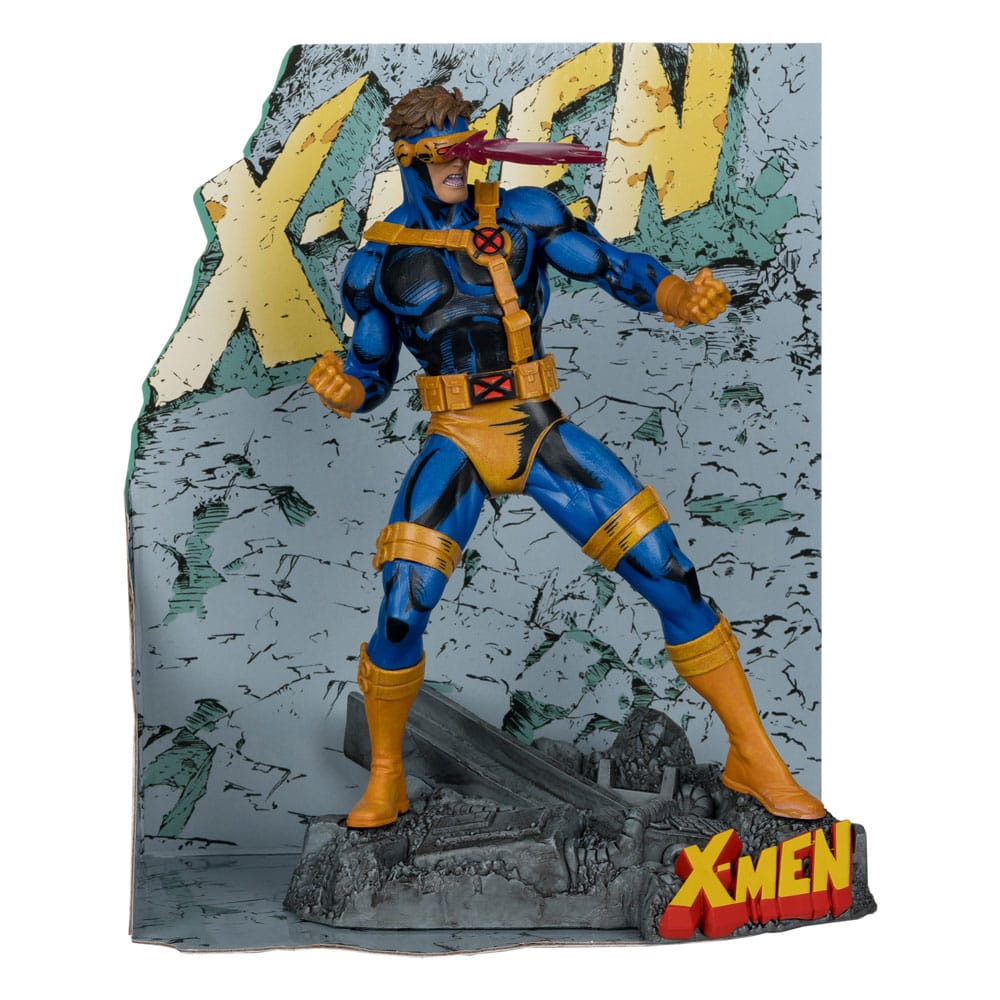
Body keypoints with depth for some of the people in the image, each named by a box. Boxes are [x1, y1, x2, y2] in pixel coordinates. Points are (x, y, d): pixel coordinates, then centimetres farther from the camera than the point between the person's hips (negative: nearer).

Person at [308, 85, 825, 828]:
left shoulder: (522, 215, 1)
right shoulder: (376, 264, 3)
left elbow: (618, 270, -4)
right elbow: (370, 380, 8)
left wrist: (687, 300, -25)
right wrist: (338, 392, -17)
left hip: (545, 437, 1)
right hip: (458, 446, 0)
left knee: (673, 579, -7)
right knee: (402, 608, -19)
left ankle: (757, 760, 8)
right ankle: (386, 780, 9)